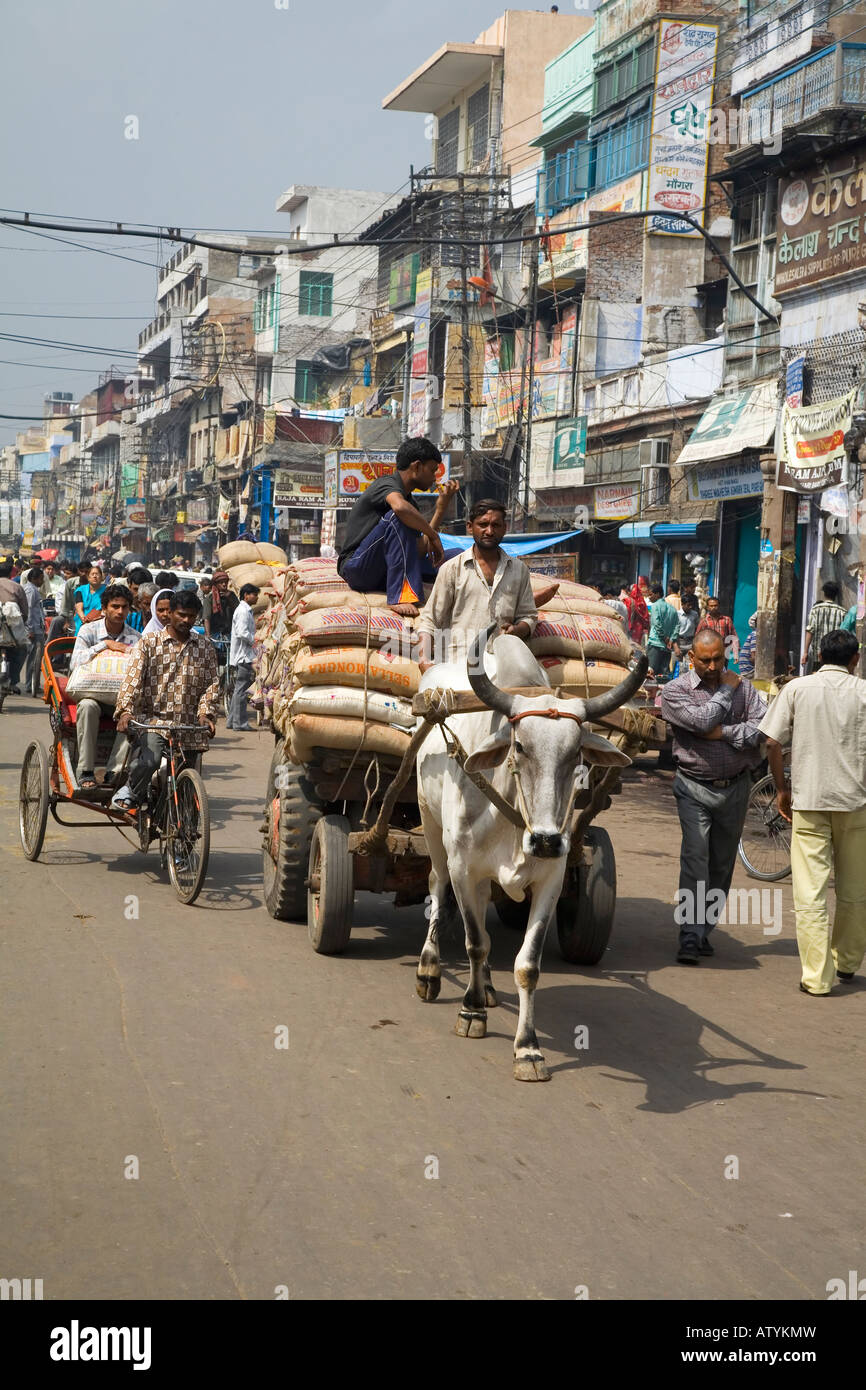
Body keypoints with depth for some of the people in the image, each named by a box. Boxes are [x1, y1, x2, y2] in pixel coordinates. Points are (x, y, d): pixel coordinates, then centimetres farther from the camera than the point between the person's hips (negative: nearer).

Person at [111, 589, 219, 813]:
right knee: (149, 759, -28)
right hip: (153, 718, -3)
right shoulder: (149, 642, 2)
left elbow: (212, 683, 7)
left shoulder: (204, 647, 11)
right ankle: (129, 791, 0)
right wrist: (126, 710, -23)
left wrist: (206, 713, -11)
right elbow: (133, 677, -8)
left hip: (188, 725, 3)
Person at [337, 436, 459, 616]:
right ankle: (400, 597, -36)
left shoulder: (409, 499, 19)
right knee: (396, 518, -32)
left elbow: (421, 551, 7)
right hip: (356, 567, -8)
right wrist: (433, 535, -23)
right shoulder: (387, 483, -8)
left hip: (381, 573, 9)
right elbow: (400, 507, -36)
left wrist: (440, 508, 7)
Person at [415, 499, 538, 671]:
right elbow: (429, 620, 7)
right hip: (457, 661, -2)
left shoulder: (519, 569, 18)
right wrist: (424, 661, -10)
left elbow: (529, 616, 24)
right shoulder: (452, 568, 9)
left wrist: (516, 630, -1)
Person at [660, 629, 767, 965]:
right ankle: (690, 937, -16)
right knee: (695, 858, -15)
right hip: (695, 788, -3)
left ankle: (704, 930, 22)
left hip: (735, 788, 3)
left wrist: (723, 733, -15)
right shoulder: (675, 691, -3)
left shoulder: (743, 687, 5)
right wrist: (727, 690, -7)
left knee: (721, 865, 9)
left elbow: (764, 730, -8)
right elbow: (703, 721, -19)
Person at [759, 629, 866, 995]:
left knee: (809, 893, 1)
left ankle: (817, 976, -2)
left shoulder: (796, 688, 2)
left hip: (808, 799, 0)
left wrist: (781, 789, 9)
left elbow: (772, 742, -1)